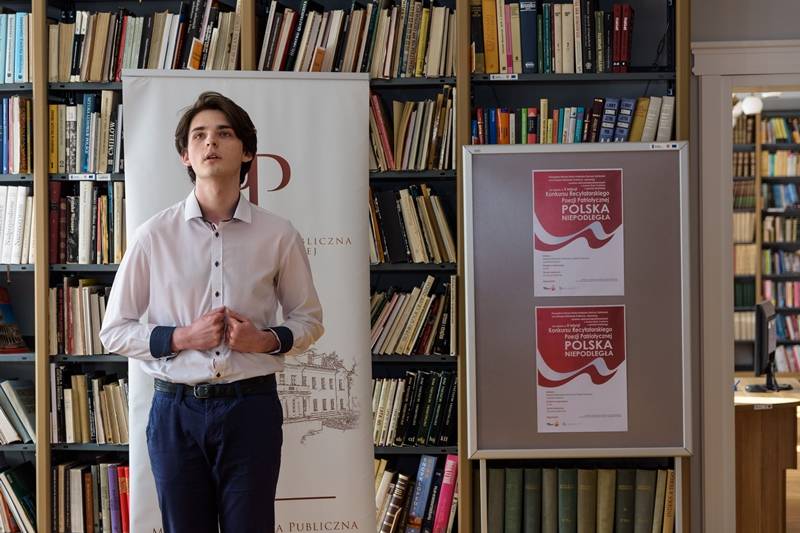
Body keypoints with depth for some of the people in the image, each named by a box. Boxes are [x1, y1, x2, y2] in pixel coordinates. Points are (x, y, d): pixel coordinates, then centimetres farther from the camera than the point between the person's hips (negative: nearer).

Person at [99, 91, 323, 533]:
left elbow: (309, 318, 11)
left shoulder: (279, 236, 0)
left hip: (251, 406, 0)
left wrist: (269, 340, -9)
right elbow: (114, 331, 4)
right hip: (176, 409, 0)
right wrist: (181, 337, -12)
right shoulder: (154, 236, -2)